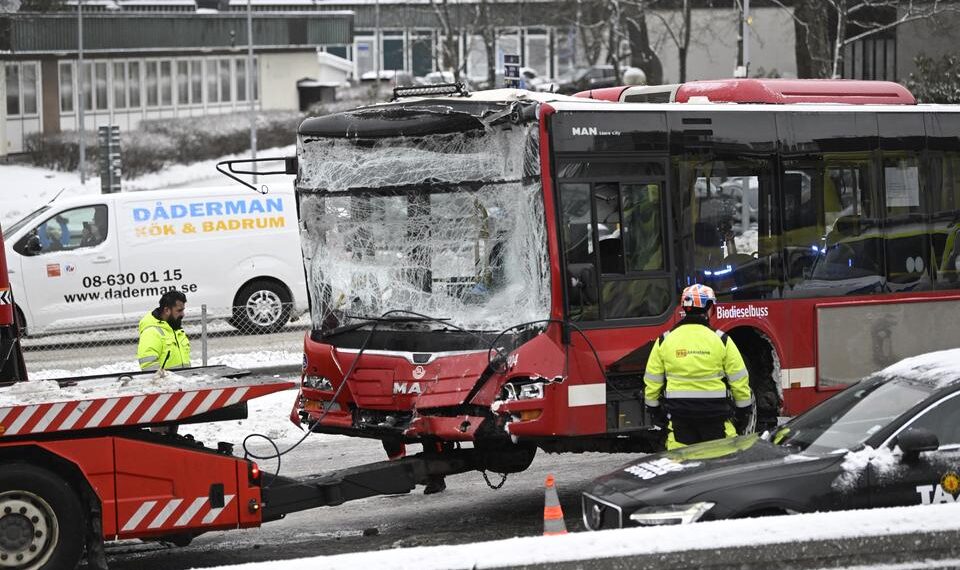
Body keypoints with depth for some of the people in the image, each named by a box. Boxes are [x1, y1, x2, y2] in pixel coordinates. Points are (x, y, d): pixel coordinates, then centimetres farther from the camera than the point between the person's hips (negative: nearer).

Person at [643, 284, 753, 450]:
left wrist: (654, 409, 18)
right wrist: (744, 410, 11)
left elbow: (652, 381, 6)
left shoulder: (664, 341, 1)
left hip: (678, 411, 2)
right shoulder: (721, 341, -4)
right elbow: (739, 380, 0)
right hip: (714, 410, -2)